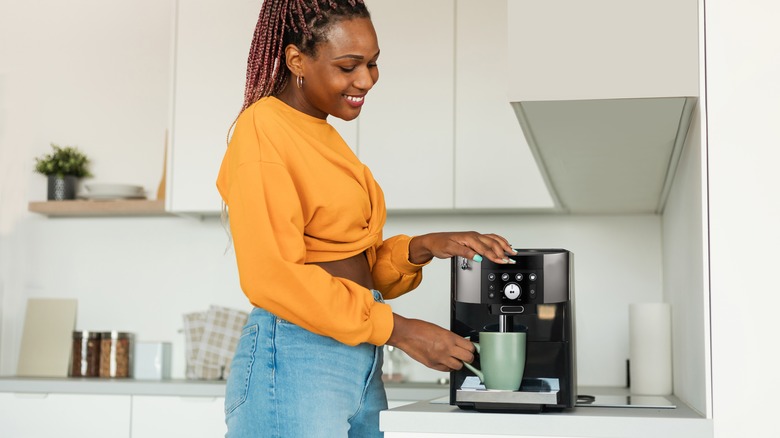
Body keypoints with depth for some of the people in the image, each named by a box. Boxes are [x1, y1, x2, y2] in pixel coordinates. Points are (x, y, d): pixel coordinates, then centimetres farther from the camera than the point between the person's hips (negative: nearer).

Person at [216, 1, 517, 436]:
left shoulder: (323, 135, 15)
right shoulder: (263, 130, -10)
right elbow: (274, 277, -18)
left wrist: (423, 247, -1)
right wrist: (397, 329, -16)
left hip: (361, 366, 8)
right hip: (295, 362, -8)